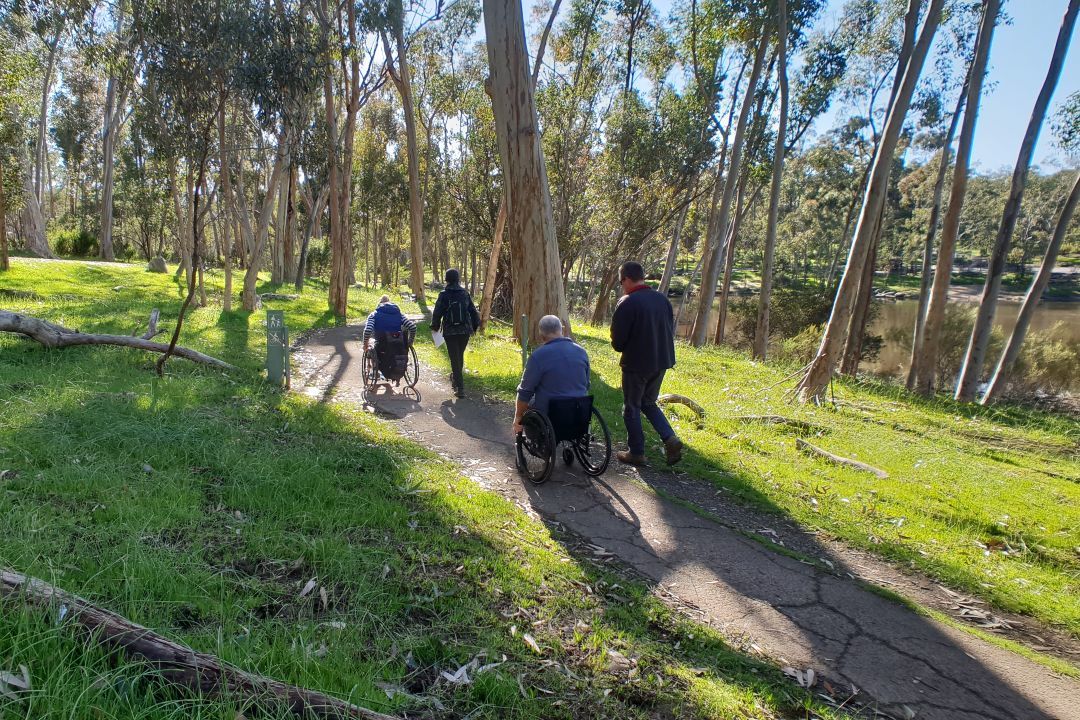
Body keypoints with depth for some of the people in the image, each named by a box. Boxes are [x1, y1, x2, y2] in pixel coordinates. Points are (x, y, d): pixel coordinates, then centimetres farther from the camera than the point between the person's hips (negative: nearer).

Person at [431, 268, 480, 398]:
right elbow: (473, 311, 7)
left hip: (450, 332, -3)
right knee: (460, 355, 21)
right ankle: (455, 377, 41)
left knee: (455, 358, -1)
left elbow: (437, 313, -3)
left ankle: (460, 387, -7)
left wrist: (435, 326, 13)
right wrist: (475, 326, 19)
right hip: (465, 331, 3)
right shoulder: (465, 293, 3)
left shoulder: (444, 295, -7)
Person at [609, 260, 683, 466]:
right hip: (661, 361, 6)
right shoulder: (662, 299, 3)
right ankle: (670, 439, 7)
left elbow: (617, 341, -15)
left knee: (632, 407, 10)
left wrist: (620, 347, 7)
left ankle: (636, 452, 17)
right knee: (648, 403, 22)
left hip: (636, 364, -6)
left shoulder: (627, 303, -18)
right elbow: (670, 331, 11)